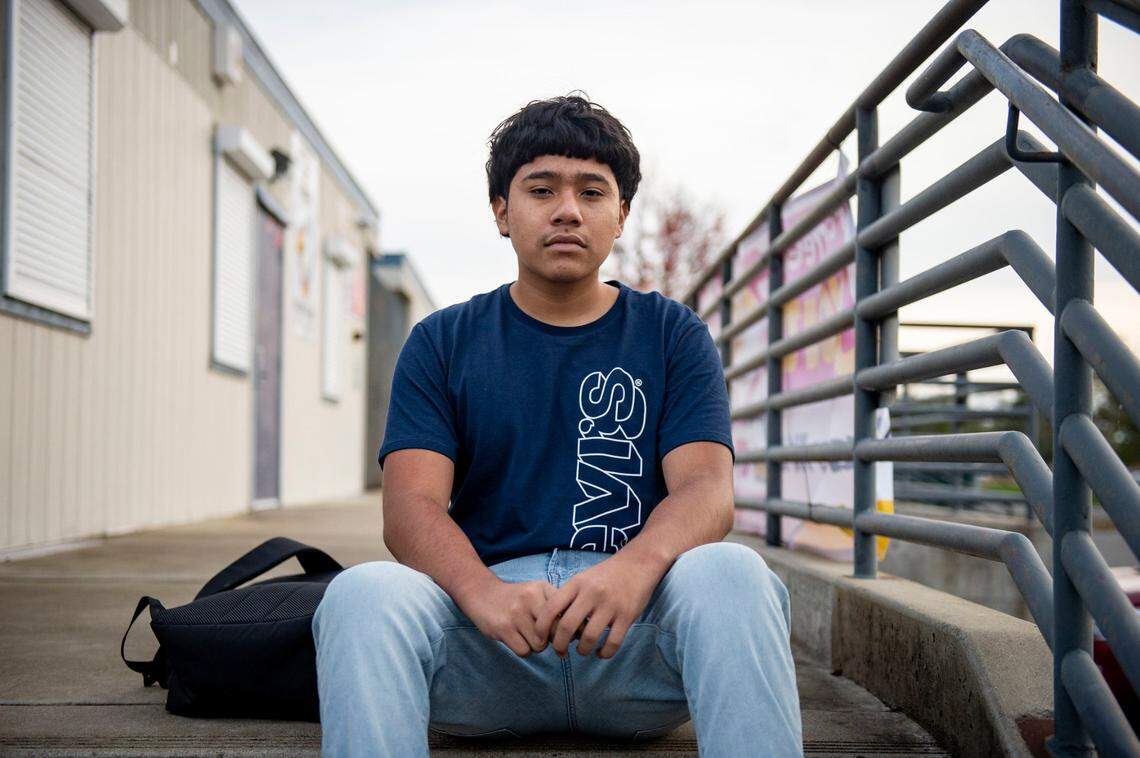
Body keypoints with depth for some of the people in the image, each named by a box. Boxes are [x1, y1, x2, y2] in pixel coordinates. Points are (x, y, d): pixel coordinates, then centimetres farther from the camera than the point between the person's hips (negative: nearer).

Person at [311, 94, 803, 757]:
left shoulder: (673, 334, 13)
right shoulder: (442, 343, 13)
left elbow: (707, 488, -2)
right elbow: (411, 503, -1)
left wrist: (636, 567, -27)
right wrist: (484, 593, -24)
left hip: (634, 651, 0)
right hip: (484, 649, 0)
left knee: (730, 574, -33)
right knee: (362, 593, -31)